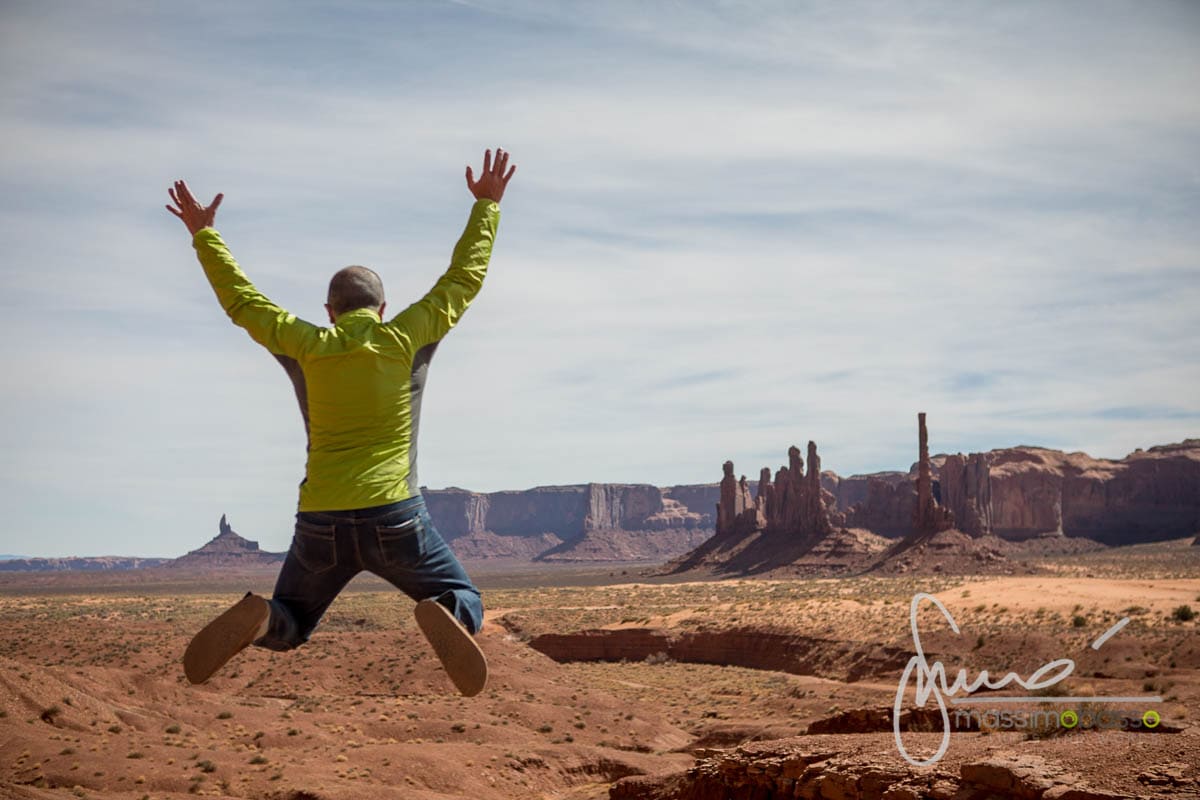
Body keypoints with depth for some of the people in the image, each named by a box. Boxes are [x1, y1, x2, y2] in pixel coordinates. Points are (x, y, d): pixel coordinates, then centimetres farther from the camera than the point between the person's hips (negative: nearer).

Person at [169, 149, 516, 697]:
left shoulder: (306, 347, 3)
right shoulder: (406, 339, 1)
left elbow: (240, 300, 15)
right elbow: (463, 279, 10)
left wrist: (203, 234, 26)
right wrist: (486, 205, 22)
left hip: (321, 526, 2)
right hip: (394, 519, -2)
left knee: (288, 627, 22)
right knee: (466, 607, 14)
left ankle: (256, 618, -15)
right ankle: (441, 615, -25)